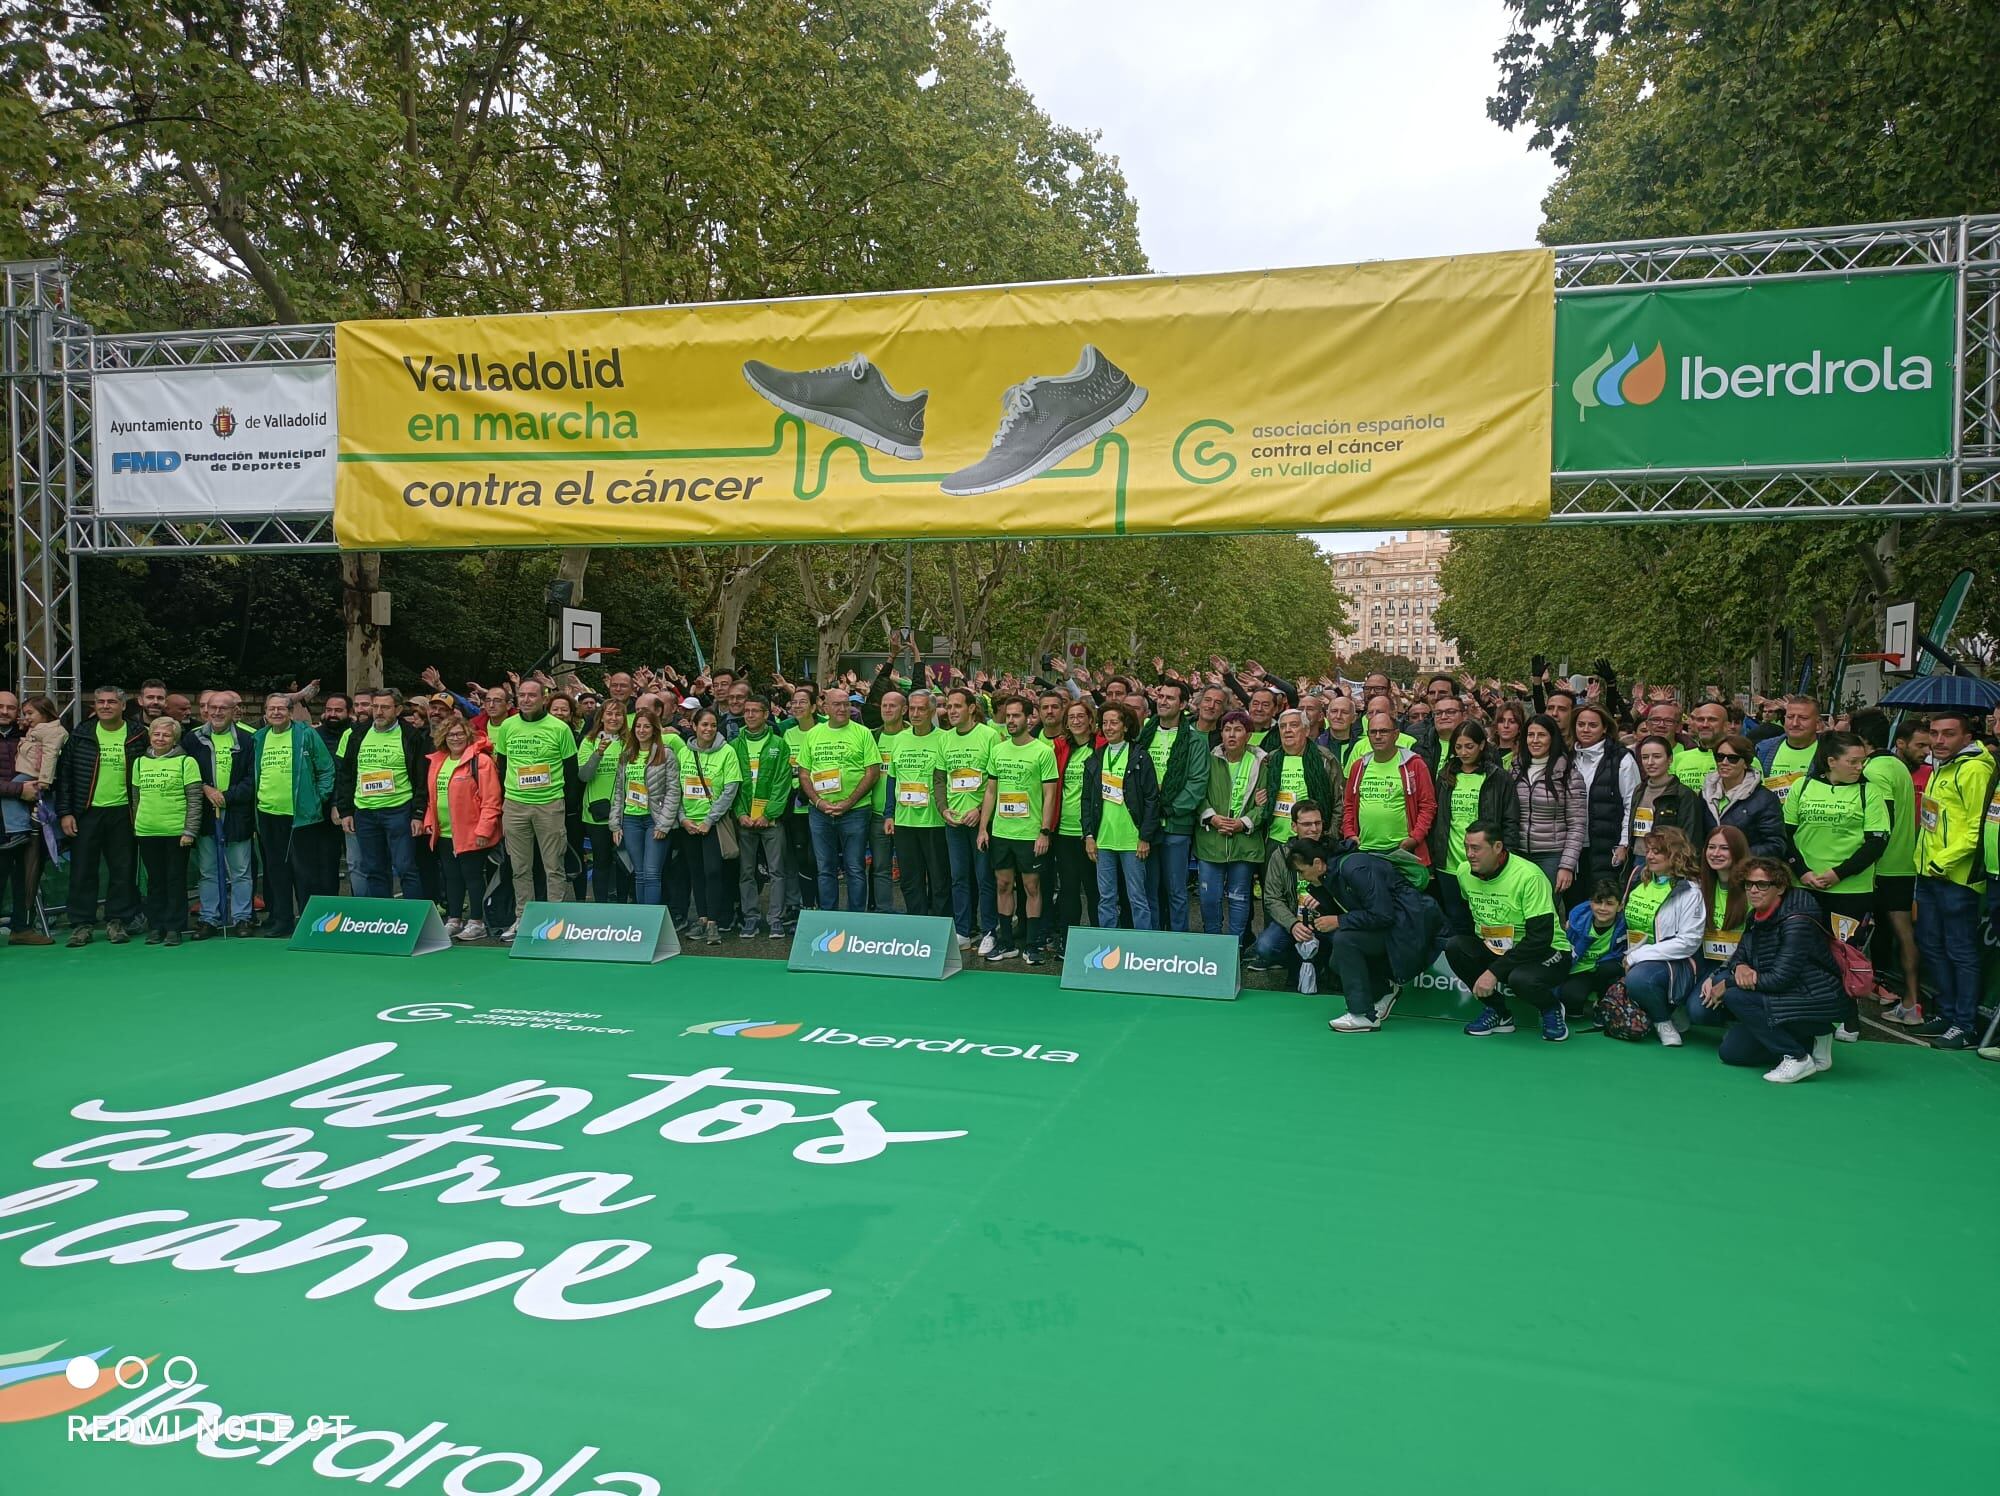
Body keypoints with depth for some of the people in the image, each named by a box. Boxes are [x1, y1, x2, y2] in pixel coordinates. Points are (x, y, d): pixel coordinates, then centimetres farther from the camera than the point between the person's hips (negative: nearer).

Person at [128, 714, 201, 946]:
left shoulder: (185, 762, -4)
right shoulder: (140, 762, 10)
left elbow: (194, 801, -6)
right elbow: (136, 799, 16)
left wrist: (189, 831, -11)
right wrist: (135, 827, 14)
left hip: (176, 832, -4)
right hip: (147, 832, 4)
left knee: (176, 880, 2)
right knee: (154, 881, 10)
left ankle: (174, 927, 8)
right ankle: (155, 927, 17)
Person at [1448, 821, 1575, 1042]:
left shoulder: (1529, 876, -24)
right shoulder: (1465, 872, -4)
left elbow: (1540, 938, -27)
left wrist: (1494, 972, -30)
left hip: (1546, 953, -6)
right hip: (1494, 949, 6)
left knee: (1520, 979, -38)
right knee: (1454, 946, -21)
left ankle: (1551, 1009, 0)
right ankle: (1498, 1013, -2)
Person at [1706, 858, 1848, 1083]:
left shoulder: (1797, 922, -21)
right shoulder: (1756, 918, 4)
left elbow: (1780, 978, -26)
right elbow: (1740, 957, 9)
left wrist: (1727, 985, -18)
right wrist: (1740, 968, -17)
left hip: (1822, 1004, -8)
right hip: (1791, 998, 8)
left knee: (1736, 996, -24)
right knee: (1731, 1051, -1)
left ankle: (1798, 1057, -13)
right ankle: (1808, 1042, 13)